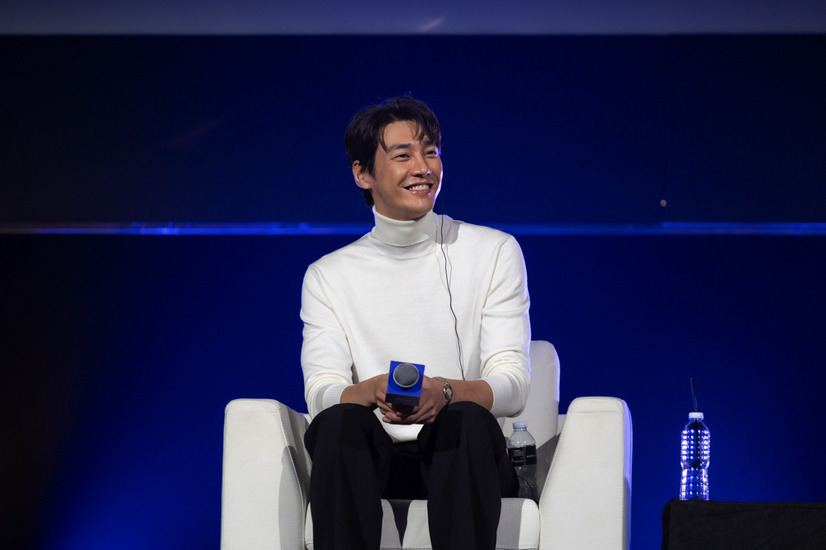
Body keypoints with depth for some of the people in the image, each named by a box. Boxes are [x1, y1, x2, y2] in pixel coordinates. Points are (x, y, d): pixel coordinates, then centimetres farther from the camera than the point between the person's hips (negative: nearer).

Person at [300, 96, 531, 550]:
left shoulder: (494, 252, 9)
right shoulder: (328, 276, 12)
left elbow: (513, 385, 0)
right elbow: (320, 393, -1)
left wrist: (445, 392, -23)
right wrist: (373, 392, -25)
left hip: (465, 460, -1)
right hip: (372, 461, 1)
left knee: (468, 419, -34)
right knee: (342, 420, -32)